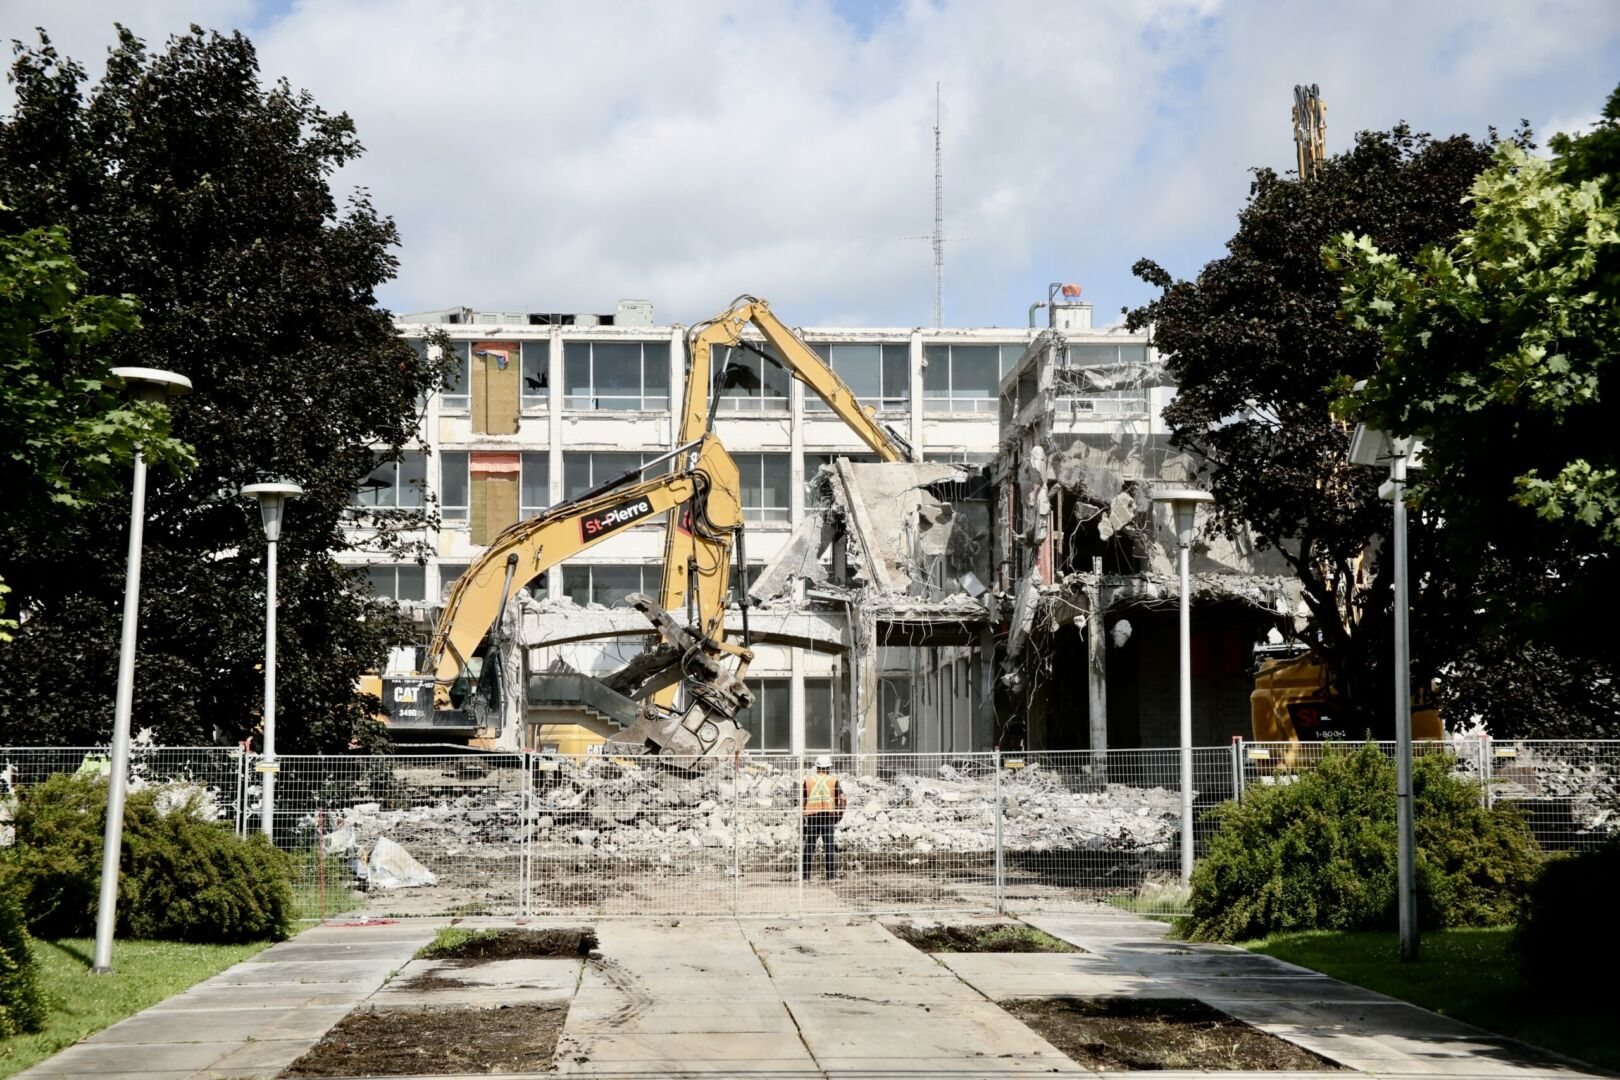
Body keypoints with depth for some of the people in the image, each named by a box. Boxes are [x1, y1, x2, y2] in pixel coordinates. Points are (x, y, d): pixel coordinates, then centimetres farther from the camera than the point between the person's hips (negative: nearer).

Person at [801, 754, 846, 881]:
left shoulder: (807, 780, 7)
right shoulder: (833, 780, 3)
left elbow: (801, 800, 4)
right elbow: (841, 798, -4)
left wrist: (803, 814, 13)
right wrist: (840, 813, 7)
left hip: (812, 815, 1)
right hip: (829, 815, -1)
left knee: (809, 845, 6)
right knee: (830, 845, 4)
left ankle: (805, 874, 5)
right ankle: (831, 874, 2)